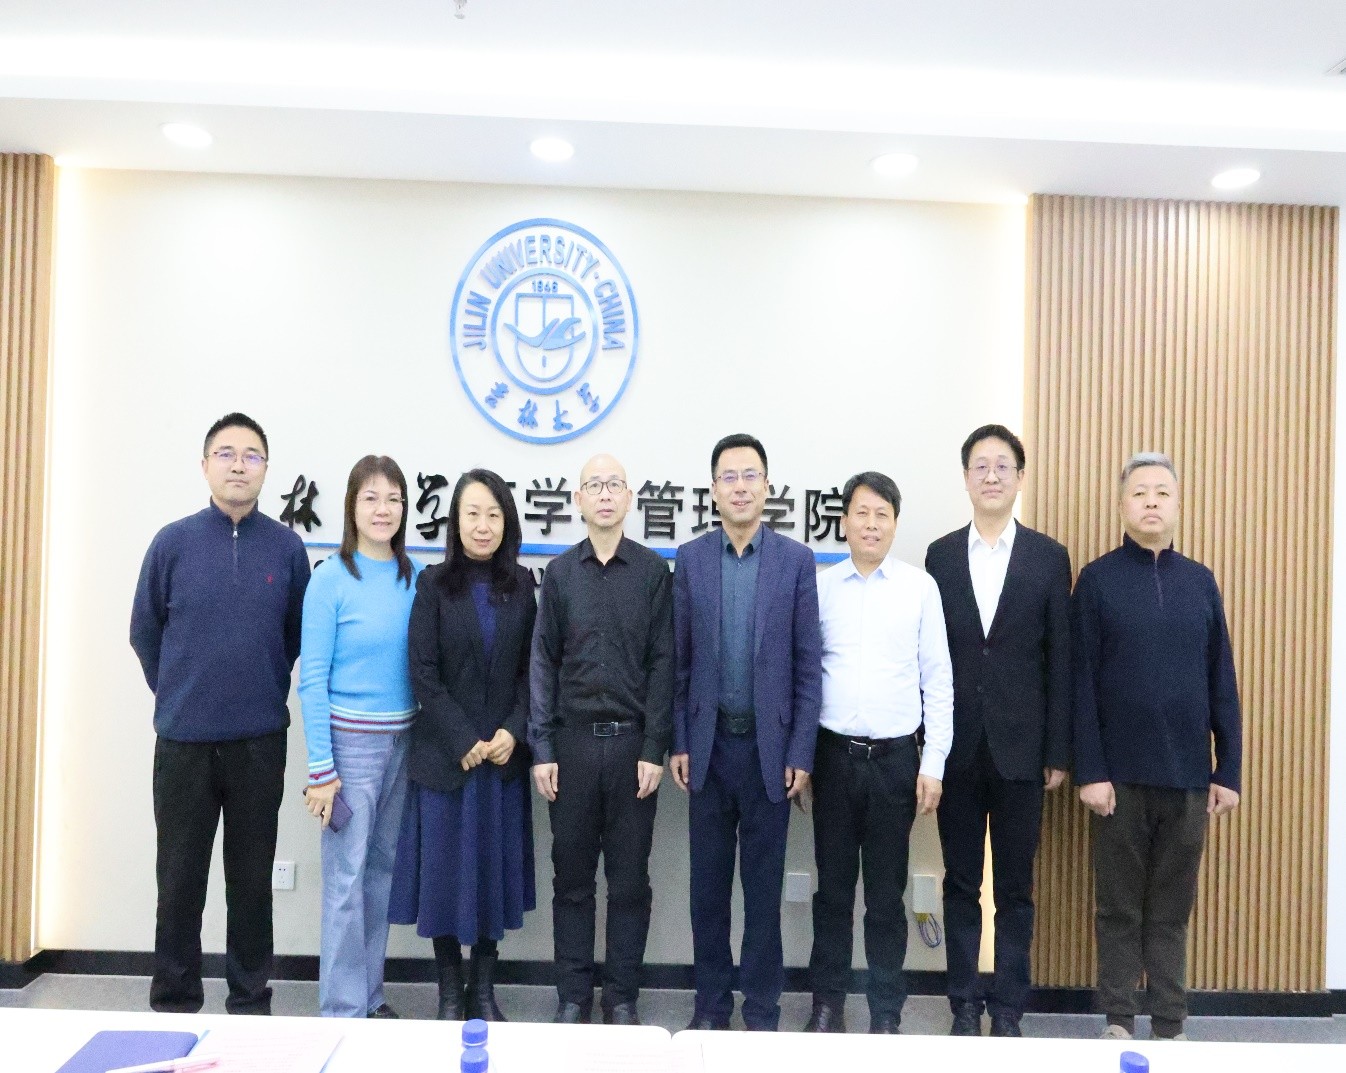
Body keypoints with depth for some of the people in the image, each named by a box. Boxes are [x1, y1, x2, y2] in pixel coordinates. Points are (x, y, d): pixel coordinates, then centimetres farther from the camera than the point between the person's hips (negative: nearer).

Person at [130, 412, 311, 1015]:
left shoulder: (287, 548, -2)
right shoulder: (173, 543, -2)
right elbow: (144, 632, 7)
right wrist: (179, 694, 11)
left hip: (260, 740, 0)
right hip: (183, 739, 0)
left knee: (252, 880, 11)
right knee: (179, 880, 9)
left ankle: (250, 1003, 25)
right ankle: (174, 1005, 25)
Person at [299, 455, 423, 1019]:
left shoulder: (415, 577, 4)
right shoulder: (331, 579, -9)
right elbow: (312, 678, -9)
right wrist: (321, 768, -12)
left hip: (402, 740, 5)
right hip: (351, 739, -5)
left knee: (382, 870, 14)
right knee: (346, 877, 0)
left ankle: (371, 995, 28)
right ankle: (343, 1009, 15)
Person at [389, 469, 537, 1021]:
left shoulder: (520, 586, 5)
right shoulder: (434, 585, -2)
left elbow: (530, 669, 4)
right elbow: (423, 673, -6)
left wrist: (512, 731, -10)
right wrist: (464, 741, -12)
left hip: (504, 752, 2)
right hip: (444, 754, -2)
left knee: (496, 867, 8)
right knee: (446, 867, 4)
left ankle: (483, 989, 23)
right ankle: (450, 992, 20)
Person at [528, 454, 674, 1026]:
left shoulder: (653, 571, 1)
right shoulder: (560, 572, 5)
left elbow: (662, 663, -1)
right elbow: (544, 663, 4)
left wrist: (654, 749, -6)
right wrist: (542, 749, 0)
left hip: (632, 742, -1)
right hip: (572, 741, 1)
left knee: (629, 877, 7)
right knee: (572, 876, 9)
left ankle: (622, 997, 21)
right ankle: (573, 996, 22)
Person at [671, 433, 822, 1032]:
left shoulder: (796, 561, -3)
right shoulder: (690, 559, 2)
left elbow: (807, 664, -3)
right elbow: (679, 659, 4)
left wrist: (801, 754, -6)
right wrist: (678, 744, 1)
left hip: (770, 745, -1)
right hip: (708, 743, 2)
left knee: (764, 883, 9)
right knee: (708, 881, 12)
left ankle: (762, 1009, 24)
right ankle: (711, 1001, 28)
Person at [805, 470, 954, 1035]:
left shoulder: (919, 587, -1)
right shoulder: (820, 587, 2)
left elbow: (938, 679, 1)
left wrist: (934, 764, -3)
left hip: (895, 757, -1)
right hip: (834, 754, 1)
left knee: (886, 893, 10)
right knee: (833, 887, 12)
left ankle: (886, 1012, 24)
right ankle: (828, 1002, 26)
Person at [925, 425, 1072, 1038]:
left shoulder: (1049, 558, 1)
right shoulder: (940, 556, 4)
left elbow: (1059, 661, 0)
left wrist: (1058, 751, -2)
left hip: (1020, 746, -1)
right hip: (957, 745, 1)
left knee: (1015, 887, 9)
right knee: (961, 883, 11)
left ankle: (1008, 1007, 22)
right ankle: (965, 1004, 23)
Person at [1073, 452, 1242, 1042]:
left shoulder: (1200, 581, 6)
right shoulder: (1097, 580, -2)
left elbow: (1222, 682, 7)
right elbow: (1081, 684, -5)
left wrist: (1229, 770, 3)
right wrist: (1089, 771, -10)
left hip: (1188, 774, 2)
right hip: (1120, 774, -2)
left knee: (1173, 908, 12)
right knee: (1119, 907, 8)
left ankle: (1170, 1025, 23)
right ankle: (1119, 1021, 20)